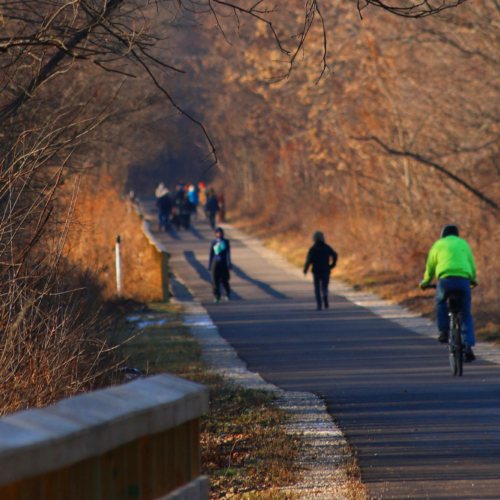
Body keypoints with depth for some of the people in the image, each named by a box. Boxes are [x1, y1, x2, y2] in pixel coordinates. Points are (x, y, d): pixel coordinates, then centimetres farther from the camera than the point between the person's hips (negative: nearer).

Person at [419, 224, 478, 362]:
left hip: (446, 279, -1)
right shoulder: (463, 243, 22)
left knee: (440, 302, 31)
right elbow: (472, 264, 27)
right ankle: (468, 347, -1)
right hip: (463, 280, 1)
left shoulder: (438, 244, 19)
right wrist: (473, 280, 45)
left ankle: (444, 331, 17)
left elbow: (430, 267, 21)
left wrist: (425, 282, 37)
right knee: (466, 316, 10)